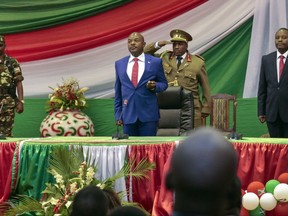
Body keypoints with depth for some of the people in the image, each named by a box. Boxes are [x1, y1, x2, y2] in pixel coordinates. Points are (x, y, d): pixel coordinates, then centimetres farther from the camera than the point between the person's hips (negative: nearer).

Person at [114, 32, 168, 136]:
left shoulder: (155, 62, 3)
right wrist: (117, 114, 8)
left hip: (148, 114, -2)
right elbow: (118, 91, 13)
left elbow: (164, 83, 11)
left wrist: (154, 86, -12)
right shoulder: (119, 64, 11)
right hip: (128, 115, 2)